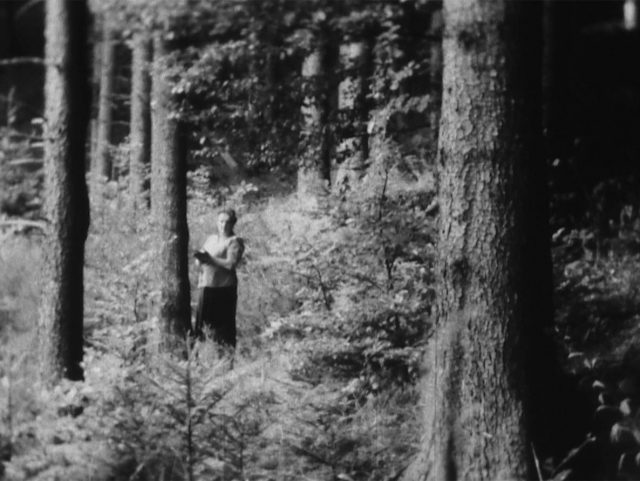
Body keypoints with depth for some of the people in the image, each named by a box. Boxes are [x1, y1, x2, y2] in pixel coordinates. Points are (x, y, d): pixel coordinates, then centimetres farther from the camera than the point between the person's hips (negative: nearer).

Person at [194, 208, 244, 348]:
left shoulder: (234, 242, -1)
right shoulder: (211, 239, 20)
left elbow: (230, 264, -14)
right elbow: (198, 261, 19)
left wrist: (209, 259, -13)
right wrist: (200, 258, -5)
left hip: (224, 288, -6)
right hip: (205, 285, 6)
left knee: (223, 324, -7)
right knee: (202, 321, 3)